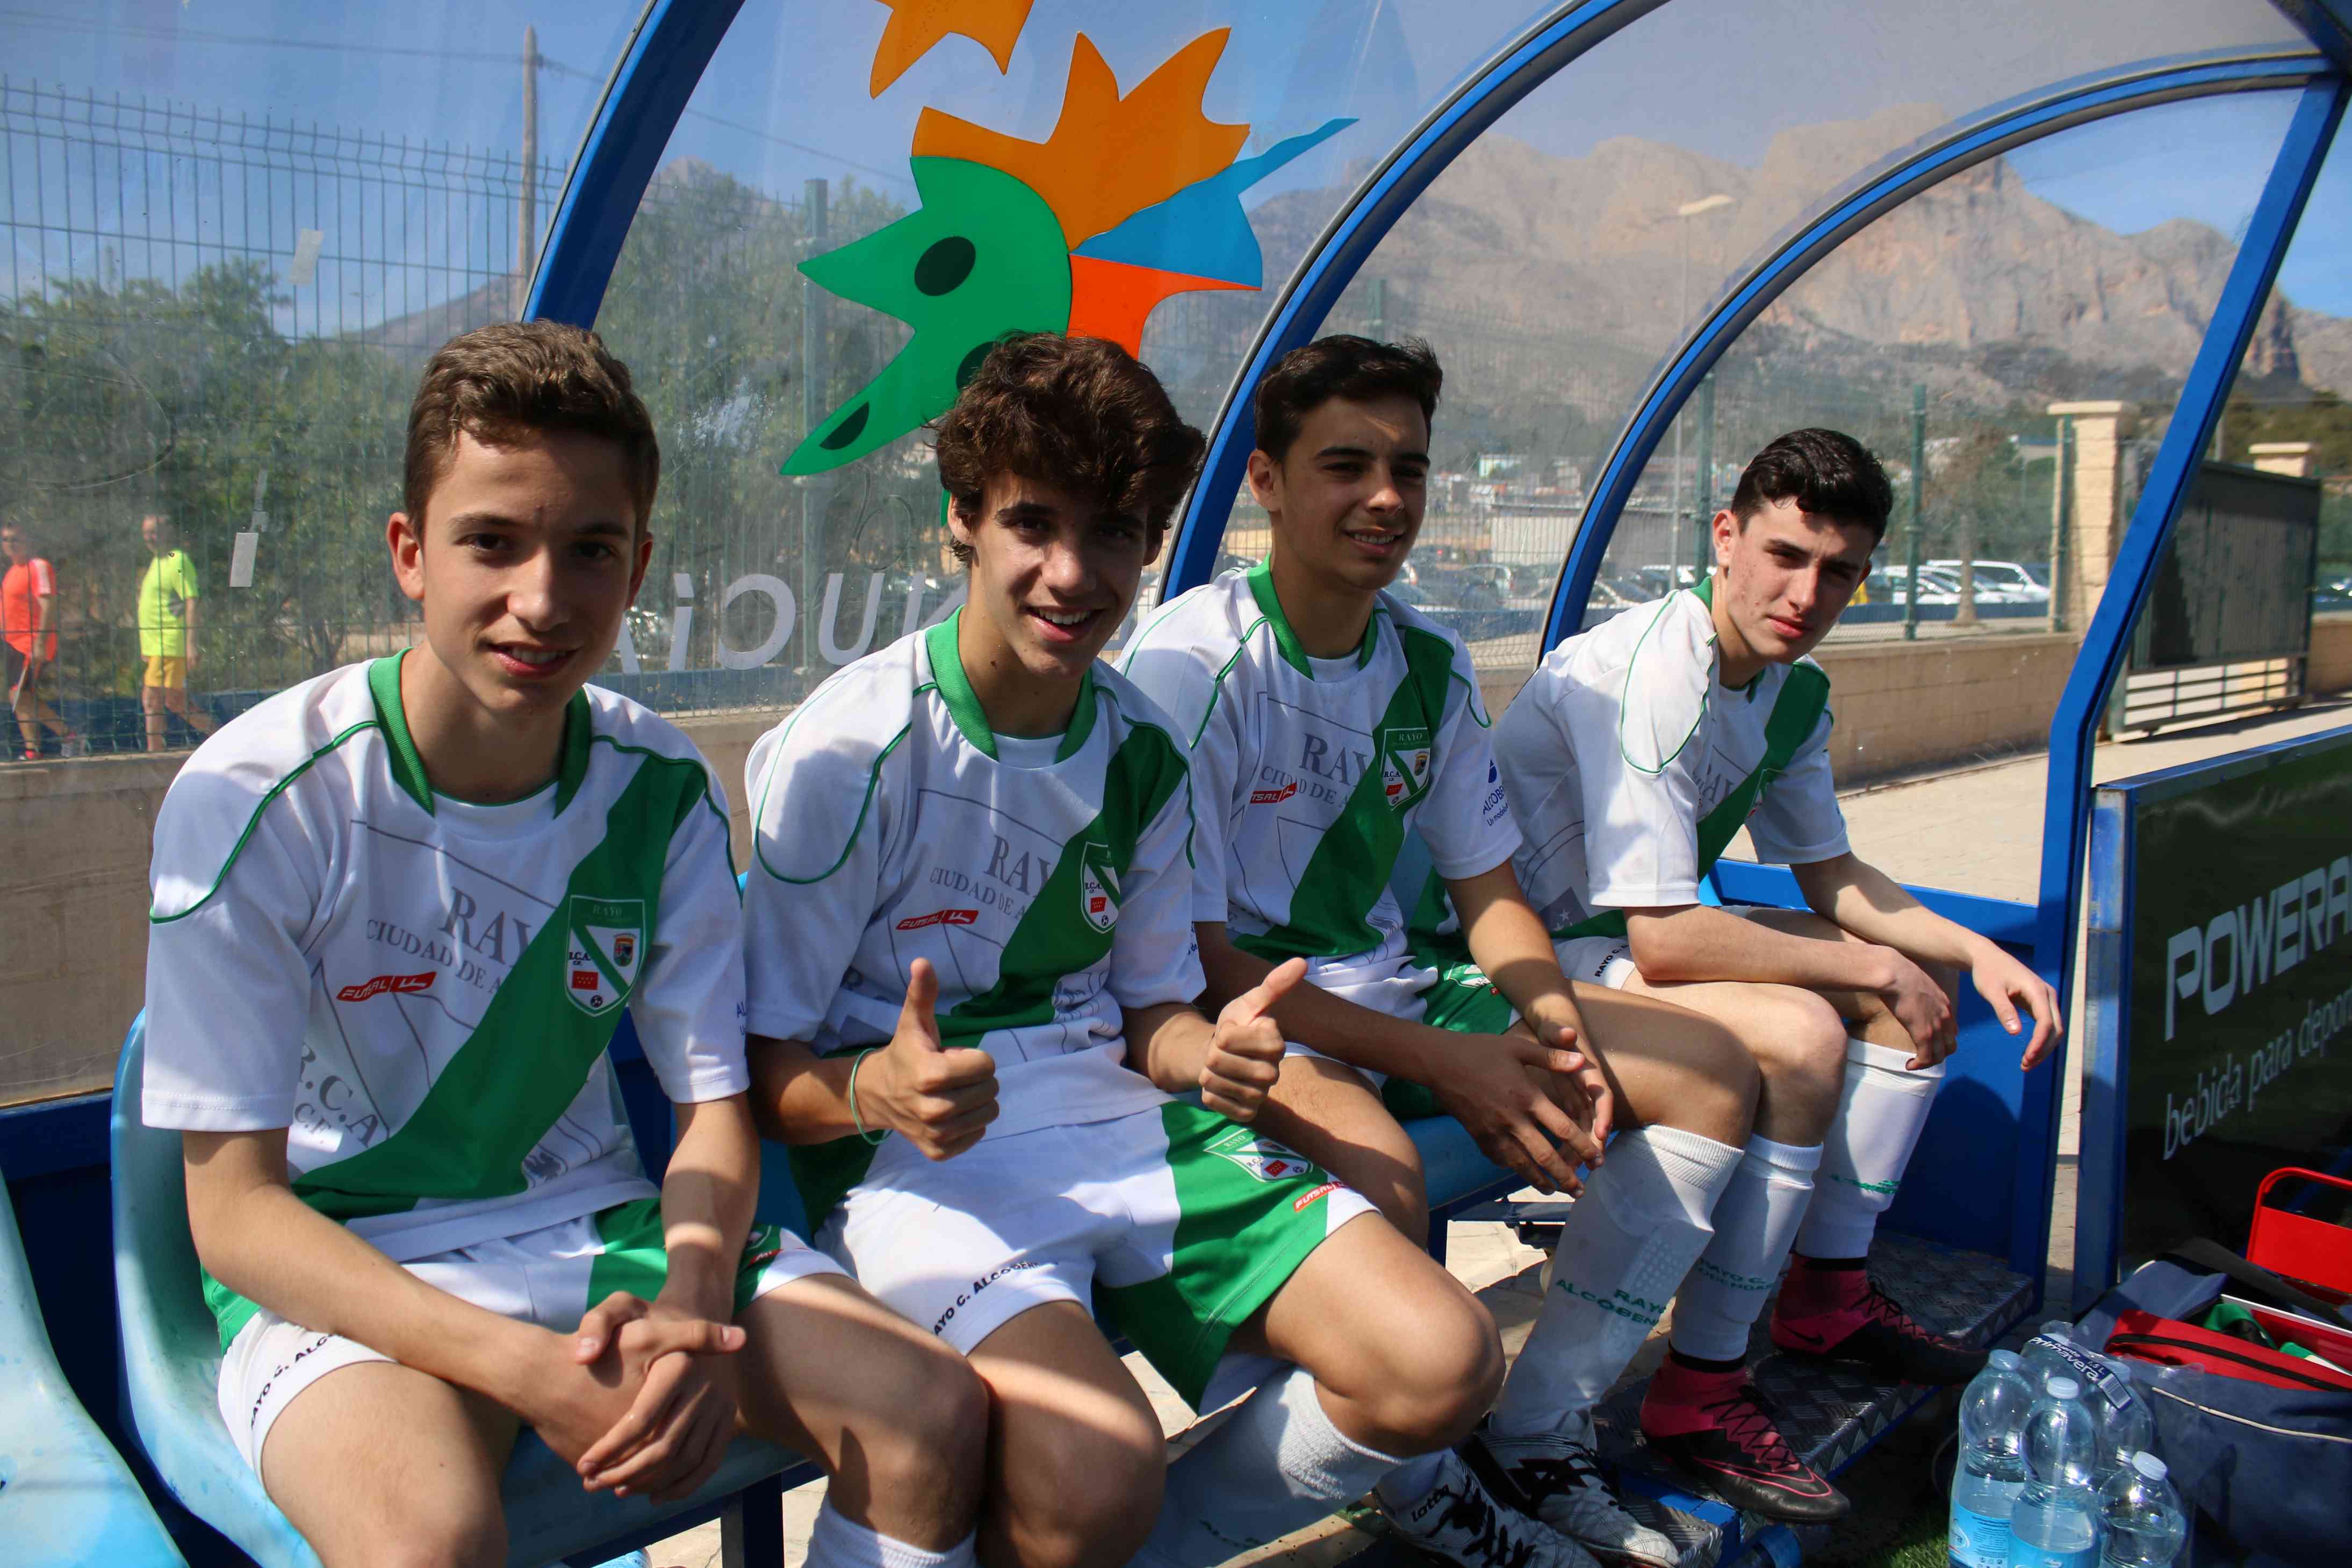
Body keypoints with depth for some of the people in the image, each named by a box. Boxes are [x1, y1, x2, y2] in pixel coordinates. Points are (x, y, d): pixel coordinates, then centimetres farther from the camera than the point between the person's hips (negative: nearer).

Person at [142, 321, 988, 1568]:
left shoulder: (661, 792, -4)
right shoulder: (254, 798, -15)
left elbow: (716, 1106, 2)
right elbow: (233, 1209, -14)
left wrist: (689, 1305, -21)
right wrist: (526, 1369, -27)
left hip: (601, 1230, 4)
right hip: (343, 1268, -3)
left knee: (936, 1420, -14)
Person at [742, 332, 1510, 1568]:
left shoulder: (1142, 754, 6)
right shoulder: (847, 751, -11)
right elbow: (766, 1070, -8)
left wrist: (1213, 1055, -10)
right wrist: (879, 1090, -30)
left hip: (1126, 1134, 6)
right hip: (921, 1157, -5)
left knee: (1442, 1365, -10)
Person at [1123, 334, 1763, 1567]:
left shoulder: (1431, 662, 4)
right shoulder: (1187, 664, -16)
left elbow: (1491, 897, 11)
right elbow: (1192, 959, -19)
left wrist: (1557, 1029, -10)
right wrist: (1442, 1061, -23)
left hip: (1390, 984, 8)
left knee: (1711, 1073, -1)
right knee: (1377, 1161, -38)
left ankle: (1536, 1439, 4)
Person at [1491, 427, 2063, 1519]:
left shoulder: (1793, 691, 3)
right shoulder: (1647, 675, -27)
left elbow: (1831, 875, 16)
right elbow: (1663, 940, -30)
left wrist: (1978, 952, 0)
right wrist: (1872, 969, -19)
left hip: (1644, 937, 10)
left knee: (1926, 975, 9)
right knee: (1799, 1037, -31)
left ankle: (1828, 1294, 16)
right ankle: (1699, 1395, -16)